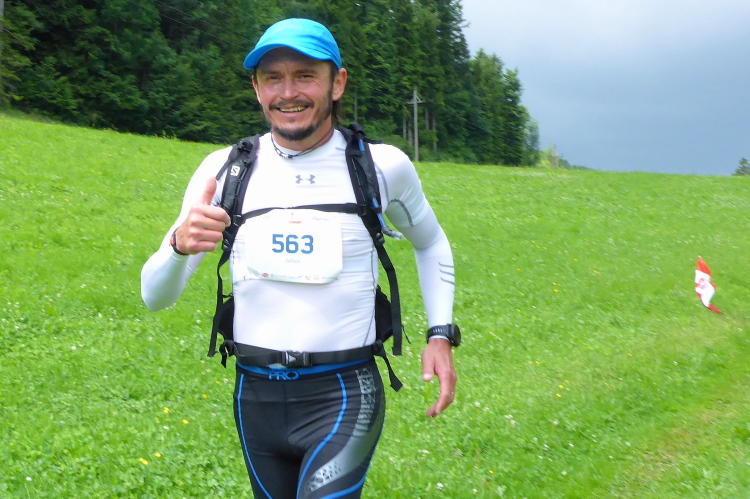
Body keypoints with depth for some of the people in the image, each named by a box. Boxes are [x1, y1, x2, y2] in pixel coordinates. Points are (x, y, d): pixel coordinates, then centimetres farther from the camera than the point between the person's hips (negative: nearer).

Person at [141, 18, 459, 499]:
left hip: (344, 393, -2)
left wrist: (441, 334, 3)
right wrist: (181, 244, -25)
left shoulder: (382, 166, -5)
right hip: (256, 394, 3)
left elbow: (431, 243, 15)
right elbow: (156, 296, -4)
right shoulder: (225, 169, -3)